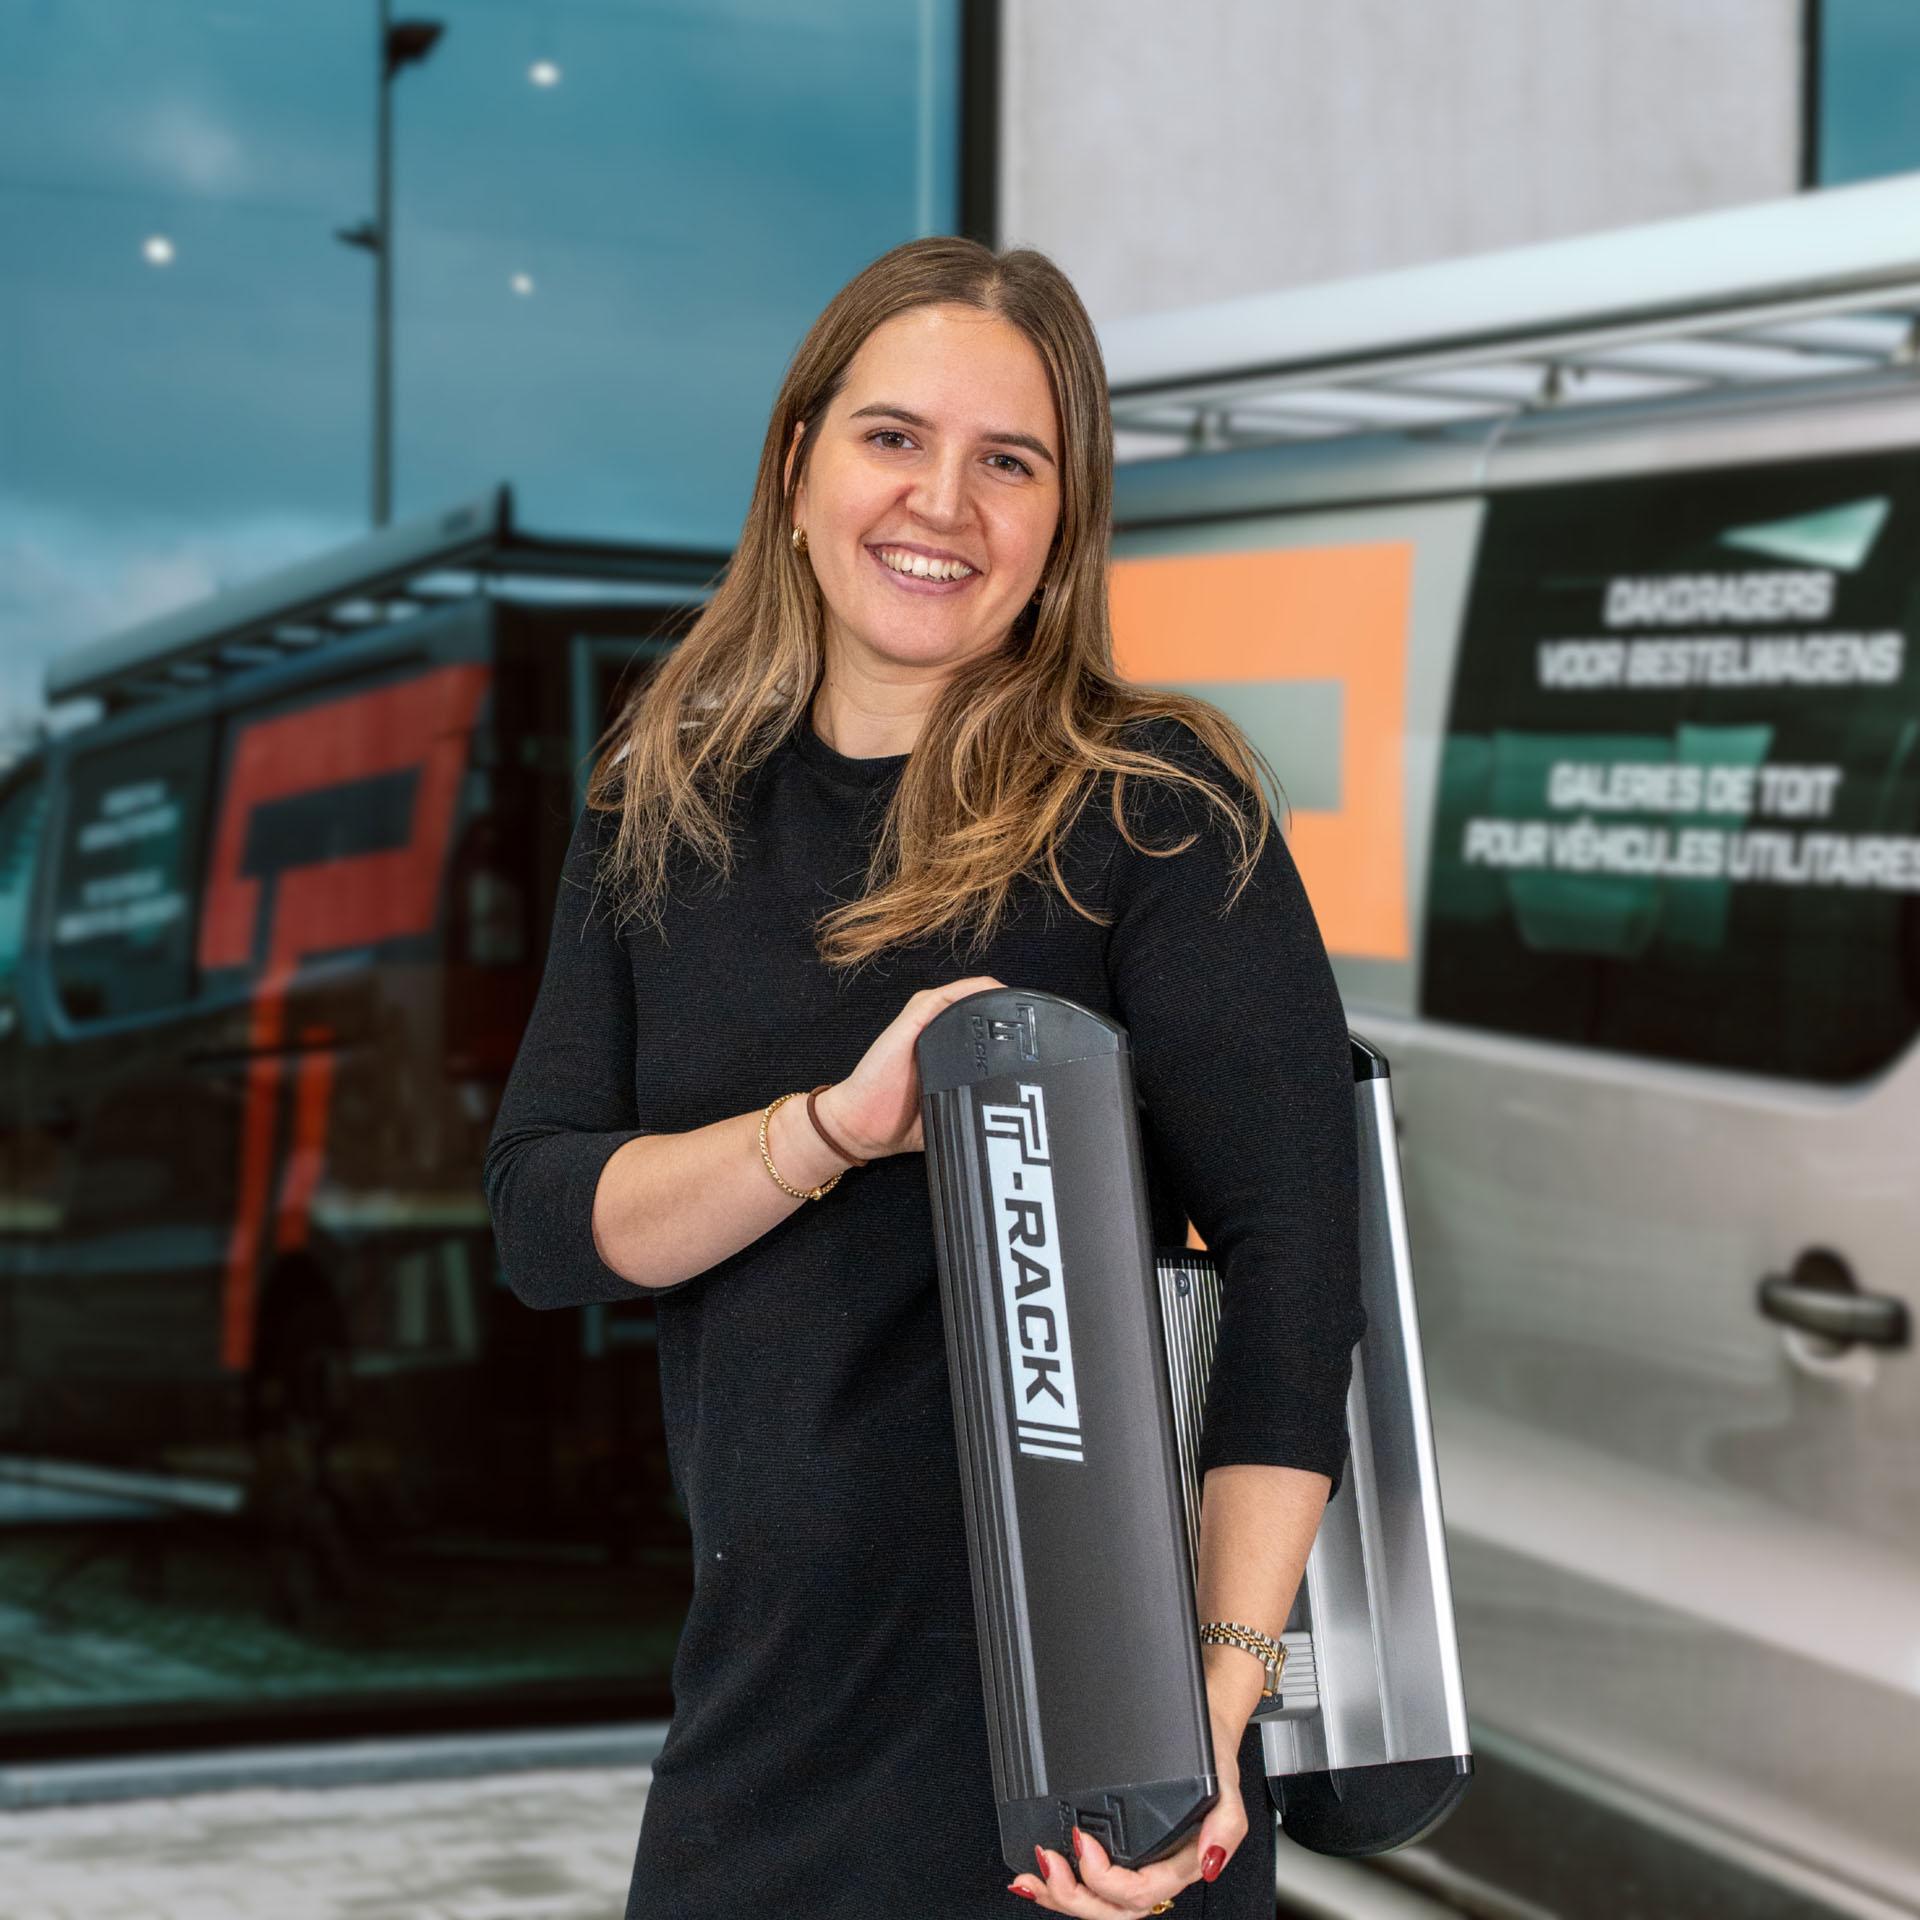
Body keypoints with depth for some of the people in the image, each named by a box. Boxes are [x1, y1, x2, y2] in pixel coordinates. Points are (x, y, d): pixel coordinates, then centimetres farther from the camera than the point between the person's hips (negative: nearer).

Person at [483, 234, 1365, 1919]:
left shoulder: (1154, 811, -9)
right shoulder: (664, 814, 5)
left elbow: (1297, 1248, -16)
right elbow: (542, 1224, -2)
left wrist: (1217, 1687, -26)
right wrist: (837, 1128, -20)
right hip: (760, 1699, 4)